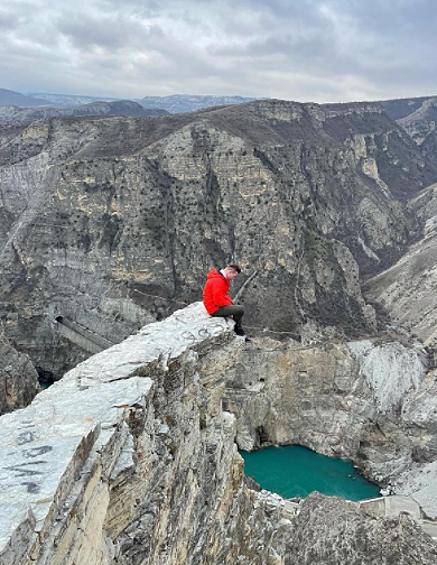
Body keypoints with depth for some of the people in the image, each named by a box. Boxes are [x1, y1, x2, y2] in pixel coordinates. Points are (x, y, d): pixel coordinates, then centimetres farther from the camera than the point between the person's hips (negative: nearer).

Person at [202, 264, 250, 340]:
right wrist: (229, 304, -12)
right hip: (215, 308, -11)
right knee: (240, 309, -16)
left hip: (219, 304, 11)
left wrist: (230, 300, 5)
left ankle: (241, 333, 26)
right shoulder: (217, 280, -26)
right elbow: (218, 300, -27)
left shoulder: (222, 278, 8)